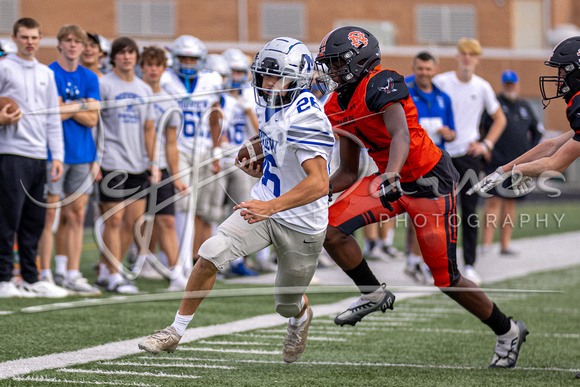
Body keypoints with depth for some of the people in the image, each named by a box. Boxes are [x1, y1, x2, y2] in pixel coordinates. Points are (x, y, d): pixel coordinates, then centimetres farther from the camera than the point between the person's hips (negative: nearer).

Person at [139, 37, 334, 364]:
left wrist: (271, 206, -42)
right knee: (210, 254, -15)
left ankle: (301, 318, 52)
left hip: (300, 224, -6)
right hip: (265, 206, 6)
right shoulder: (272, 104, 0)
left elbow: (319, 184, -35)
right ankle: (176, 331, -4)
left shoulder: (305, 119, -27)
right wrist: (261, 167, 7)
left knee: (287, 305, 13)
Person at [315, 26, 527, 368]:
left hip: (430, 183, -8)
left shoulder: (380, 85, -21)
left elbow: (401, 135, -38)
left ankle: (508, 331, 20)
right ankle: (374, 293, 12)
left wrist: (390, 177, -55)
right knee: (331, 228, -11)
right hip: (392, 180, 8)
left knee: (446, 279, -2)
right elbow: (349, 173, 14)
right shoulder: (339, 108, 6)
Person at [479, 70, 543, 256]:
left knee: (510, 203, 7)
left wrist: (531, 151, 17)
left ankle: (505, 245, 9)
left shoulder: (524, 107, 16)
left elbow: (537, 130, 28)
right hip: (497, 162, -6)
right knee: (494, 201, -13)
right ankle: (486, 243, -15)